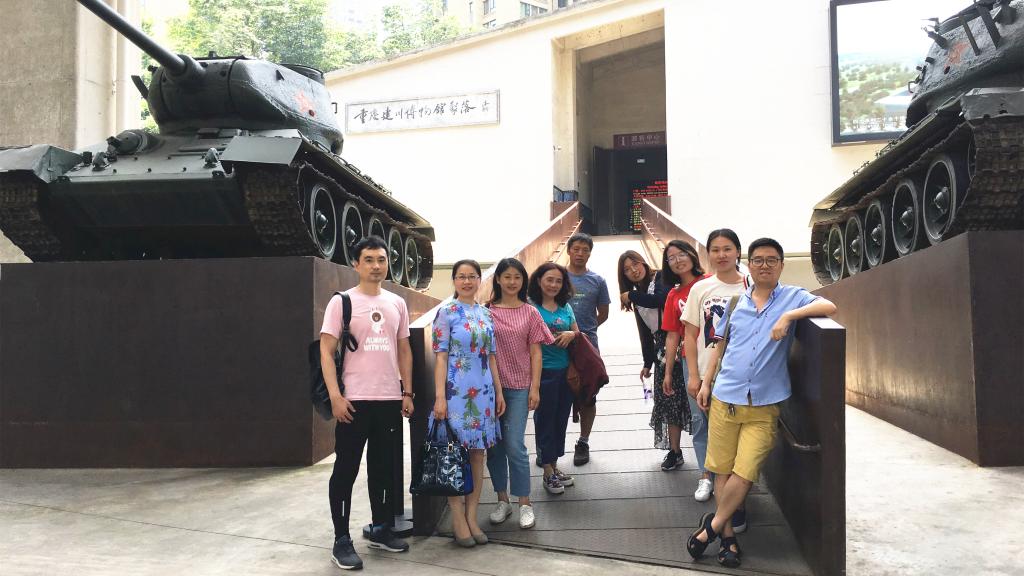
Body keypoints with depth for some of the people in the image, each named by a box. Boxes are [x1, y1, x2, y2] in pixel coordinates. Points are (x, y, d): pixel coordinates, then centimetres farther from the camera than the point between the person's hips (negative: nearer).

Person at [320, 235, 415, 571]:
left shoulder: (397, 303, 10)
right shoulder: (341, 302, -3)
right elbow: (326, 351, -7)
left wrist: (407, 393, 9)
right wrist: (335, 396, -15)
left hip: (390, 400, 5)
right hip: (354, 400, -4)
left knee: (384, 468, 13)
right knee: (346, 469, 2)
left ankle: (380, 529, 27)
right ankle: (341, 540, 11)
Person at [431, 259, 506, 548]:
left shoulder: (486, 314, 11)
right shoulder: (446, 311, -5)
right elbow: (441, 356, -8)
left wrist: (499, 392, 12)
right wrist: (440, 397, -14)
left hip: (483, 391, 6)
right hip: (456, 390, -6)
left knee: (478, 451, 8)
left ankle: (471, 517, 18)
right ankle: (458, 520, 11)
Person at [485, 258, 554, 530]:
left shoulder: (530, 313, 3)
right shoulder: (487, 312, 3)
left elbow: (535, 353, 3)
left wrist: (535, 388, -3)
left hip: (519, 387, -1)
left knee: (515, 445, -5)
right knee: (495, 445, 8)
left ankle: (525, 503, 9)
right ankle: (502, 500, 22)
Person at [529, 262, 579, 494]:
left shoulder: (565, 307, 8)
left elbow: (578, 333, 14)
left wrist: (571, 335, -6)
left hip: (566, 370, 6)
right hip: (544, 371, -6)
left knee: (561, 418, 13)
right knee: (545, 419, 4)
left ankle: (554, 464, 28)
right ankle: (548, 472, 16)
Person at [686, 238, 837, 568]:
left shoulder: (792, 297, 1)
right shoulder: (737, 301, 9)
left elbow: (829, 307, -16)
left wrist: (788, 316, -23)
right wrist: (705, 382, 11)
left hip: (764, 406, -2)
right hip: (725, 399, 3)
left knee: (743, 474, -3)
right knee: (722, 470, 6)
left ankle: (711, 526, 16)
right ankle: (728, 535, 19)